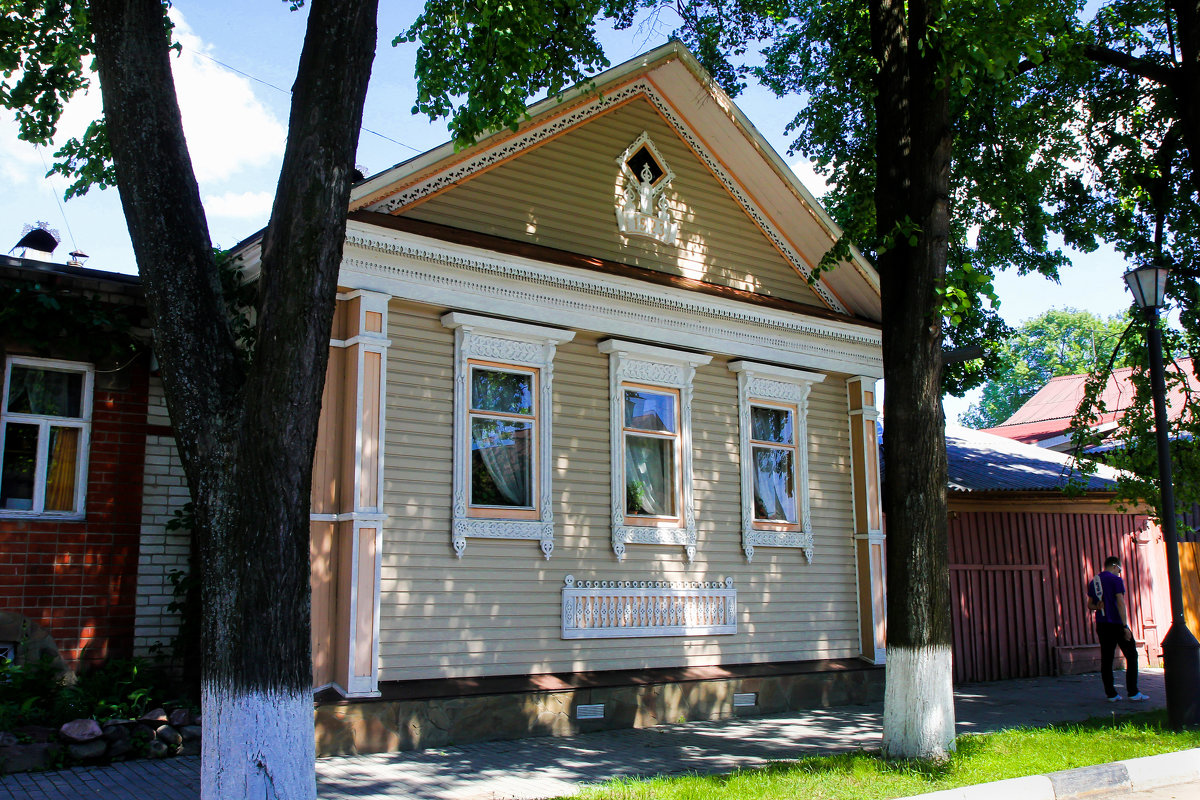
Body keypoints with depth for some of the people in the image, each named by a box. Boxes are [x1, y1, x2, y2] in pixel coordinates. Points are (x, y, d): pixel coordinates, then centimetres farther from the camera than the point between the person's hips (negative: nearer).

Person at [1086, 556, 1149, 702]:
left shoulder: (1093, 582, 12)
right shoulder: (1116, 580, -7)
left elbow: (1090, 605, 16)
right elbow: (1120, 603, -13)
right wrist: (1125, 626, -14)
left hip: (1101, 624, 6)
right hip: (1117, 624, -6)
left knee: (1106, 659, 6)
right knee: (1131, 656, 4)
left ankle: (1111, 694, 6)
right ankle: (1133, 692, 1)